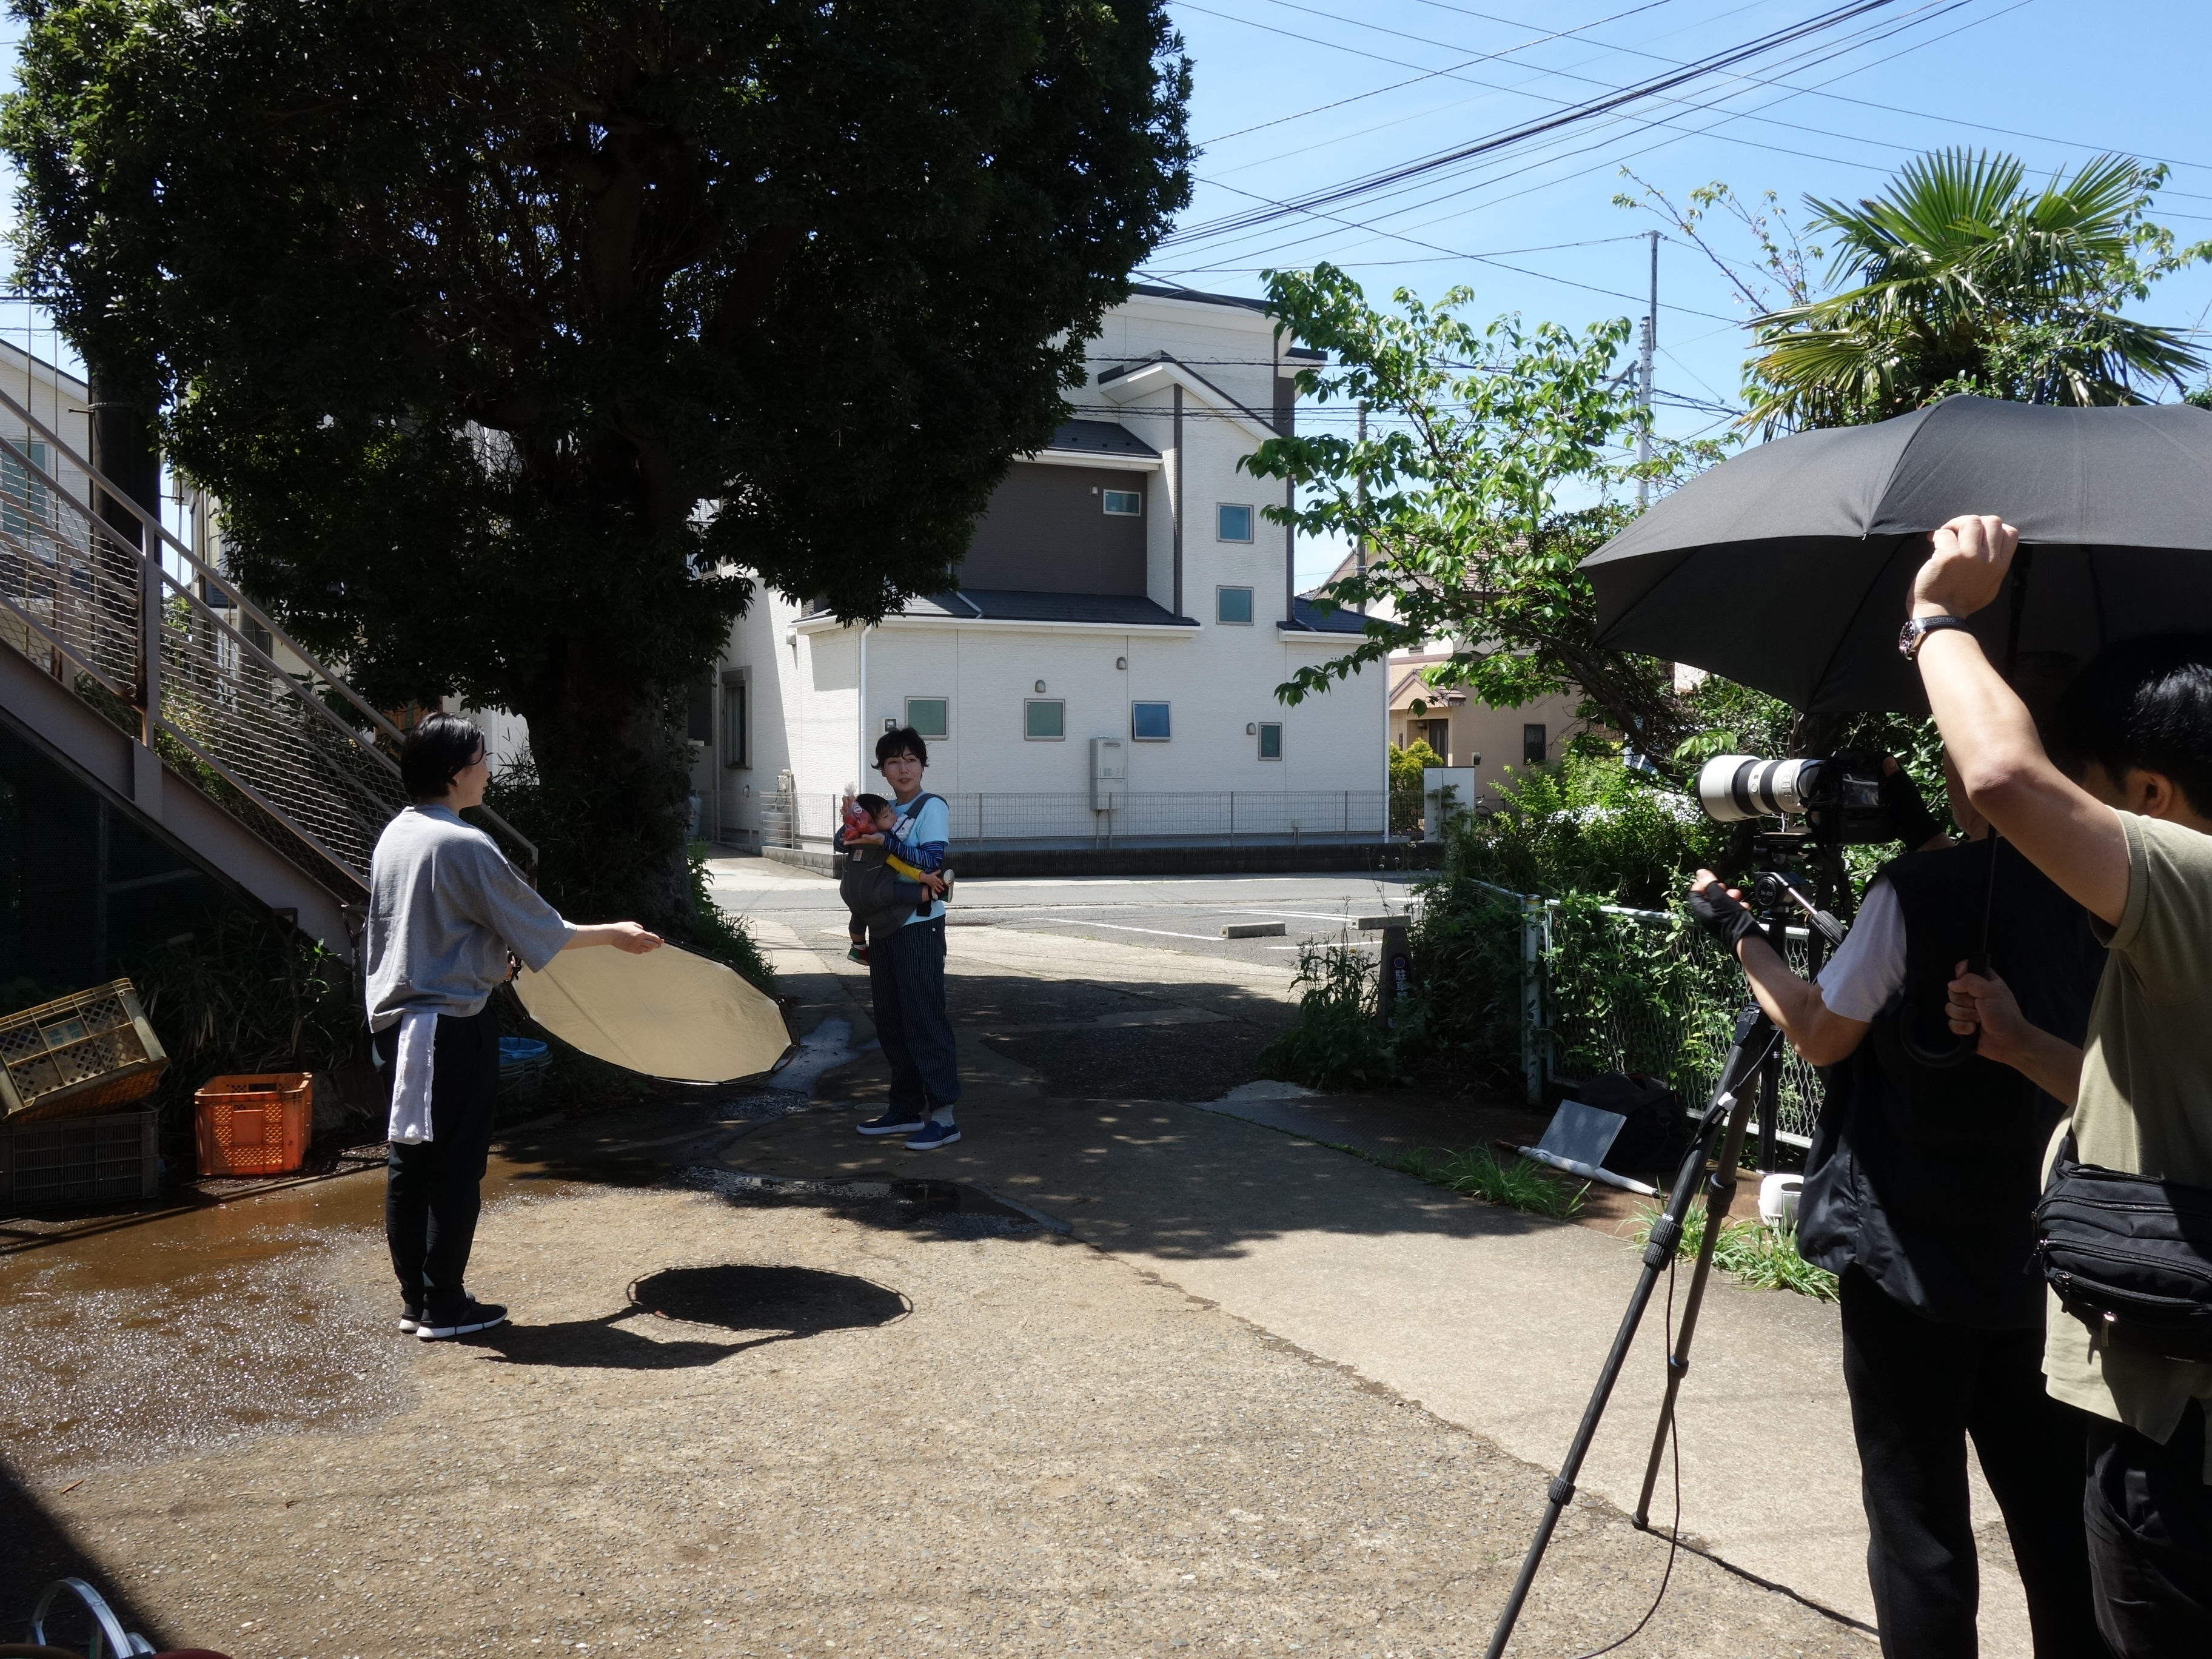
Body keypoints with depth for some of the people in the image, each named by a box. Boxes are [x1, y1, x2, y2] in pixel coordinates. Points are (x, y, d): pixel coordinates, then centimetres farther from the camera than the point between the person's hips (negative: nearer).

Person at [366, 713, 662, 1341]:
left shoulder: (394, 835, 10)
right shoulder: (464, 846, -17)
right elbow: (540, 928, -13)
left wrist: (489, 960, 32)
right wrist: (613, 933, 0)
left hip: (395, 1018, 9)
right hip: (451, 1024, -9)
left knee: (408, 1164, 13)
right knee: (456, 1167, 1)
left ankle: (415, 1298, 21)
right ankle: (444, 1306, 7)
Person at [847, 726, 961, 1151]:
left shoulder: (932, 807, -7)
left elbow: (931, 861, -18)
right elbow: (852, 846, 19)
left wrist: (884, 840, -24)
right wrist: (855, 828, -1)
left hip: (919, 925, -7)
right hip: (884, 924, 8)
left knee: (924, 1017, -8)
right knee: (890, 1020, 11)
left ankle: (943, 1115, -4)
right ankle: (905, 1108, 21)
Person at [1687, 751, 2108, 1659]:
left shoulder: (1916, 894, -16)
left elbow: (1821, 1035, -7)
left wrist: (1738, 930, 6)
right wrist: (1922, 840, 15)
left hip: (1912, 1259, -6)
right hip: (2038, 1262, 6)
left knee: (1919, 1523, 3)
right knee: (2057, 1518, 15)